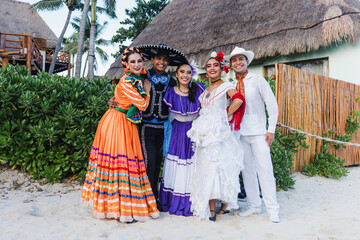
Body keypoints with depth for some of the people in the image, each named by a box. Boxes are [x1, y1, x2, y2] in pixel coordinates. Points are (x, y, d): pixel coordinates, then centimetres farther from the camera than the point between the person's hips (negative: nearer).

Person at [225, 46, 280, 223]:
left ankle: (272, 209, 3)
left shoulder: (258, 81, 0)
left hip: (257, 132, -4)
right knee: (247, 170, 8)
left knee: (264, 169, -6)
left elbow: (272, 105, -1)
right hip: (240, 134, 4)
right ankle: (254, 206, 19)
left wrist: (271, 129, -6)